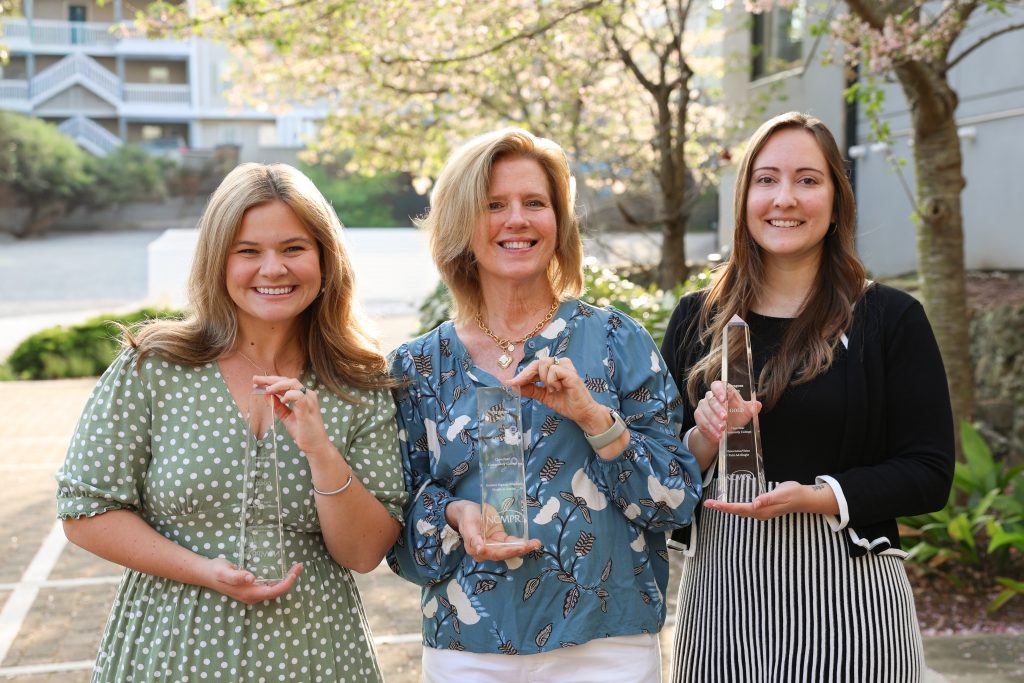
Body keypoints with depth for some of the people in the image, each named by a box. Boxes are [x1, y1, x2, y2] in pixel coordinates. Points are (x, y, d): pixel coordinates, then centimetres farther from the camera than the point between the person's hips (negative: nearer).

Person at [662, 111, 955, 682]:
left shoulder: (890, 319, -3)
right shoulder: (697, 319, 5)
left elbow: (929, 473, -6)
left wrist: (818, 496, -19)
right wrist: (703, 441, -12)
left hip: (844, 588, -2)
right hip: (721, 592, 3)